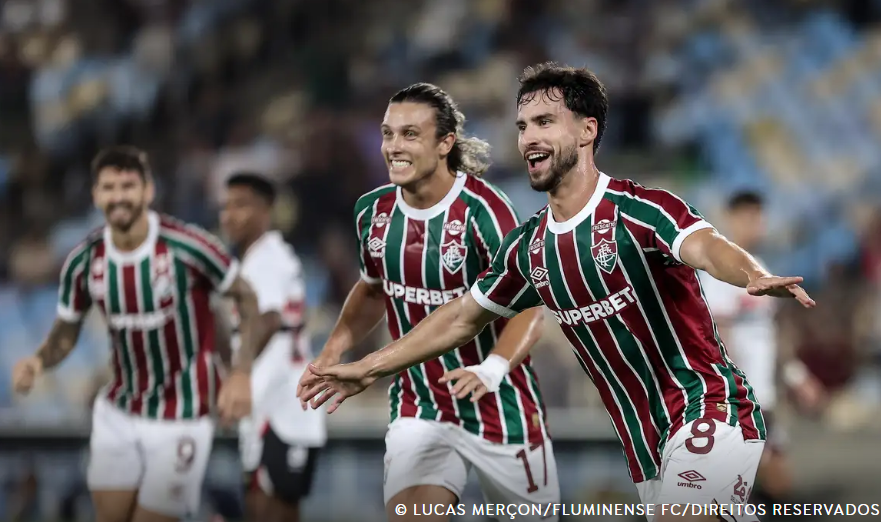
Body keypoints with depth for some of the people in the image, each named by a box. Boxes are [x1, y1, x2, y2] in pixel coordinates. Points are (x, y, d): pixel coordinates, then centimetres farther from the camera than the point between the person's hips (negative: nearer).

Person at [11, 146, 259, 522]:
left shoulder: (187, 247, -18)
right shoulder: (84, 262, -5)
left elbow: (246, 298, -6)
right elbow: (66, 332, 7)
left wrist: (241, 374, -16)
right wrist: (39, 361, -15)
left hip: (180, 417, -4)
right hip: (118, 412, 4)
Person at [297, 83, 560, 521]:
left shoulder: (482, 209, -19)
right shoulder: (373, 211, 0)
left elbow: (529, 306, -20)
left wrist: (490, 370, -37)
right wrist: (332, 353, 4)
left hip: (498, 403, -4)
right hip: (418, 409, 4)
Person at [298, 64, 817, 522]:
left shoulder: (639, 211, -13)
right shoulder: (529, 247, 9)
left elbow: (707, 247, -32)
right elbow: (463, 317, 23)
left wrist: (755, 276, -55)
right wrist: (369, 369, 27)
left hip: (707, 415, -7)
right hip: (648, 447, 7)